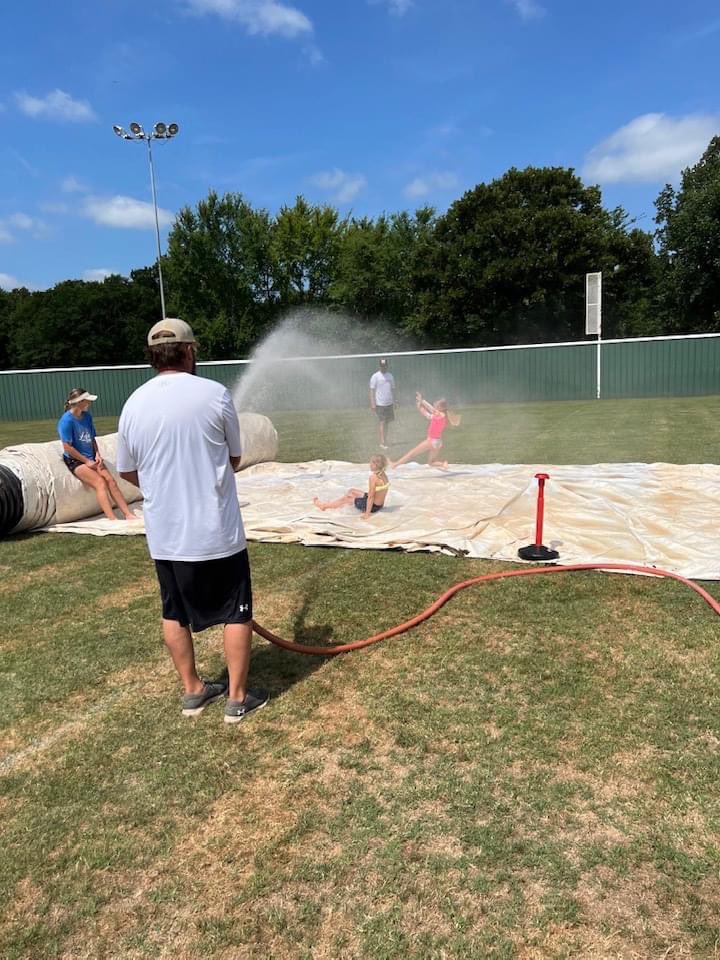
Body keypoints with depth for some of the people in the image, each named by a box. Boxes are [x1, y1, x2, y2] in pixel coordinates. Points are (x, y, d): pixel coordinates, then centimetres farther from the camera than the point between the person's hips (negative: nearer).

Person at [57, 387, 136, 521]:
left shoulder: (87, 416, 7)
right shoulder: (66, 420, -14)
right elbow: (67, 447, -16)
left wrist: (97, 454, 1)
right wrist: (87, 461, -14)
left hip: (91, 458, 6)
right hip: (75, 460, -6)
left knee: (111, 480, -11)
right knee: (100, 482, -24)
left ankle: (128, 514, -15)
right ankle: (112, 520, -31)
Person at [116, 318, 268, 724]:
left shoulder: (134, 403, 1)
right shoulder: (215, 394, -10)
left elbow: (127, 471, 11)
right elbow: (235, 459, 1)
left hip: (164, 534, 4)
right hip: (217, 530, -4)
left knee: (176, 614, 19)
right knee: (237, 611, 10)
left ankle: (193, 691, 31)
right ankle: (238, 698, 18)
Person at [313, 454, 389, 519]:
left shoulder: (373, 477, -27)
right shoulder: (383, 474, -2)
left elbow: (370, 497, -25)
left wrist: (367, 514, -21)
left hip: (373, 506, -8)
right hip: (379, 504, 8)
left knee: (345, 498, 10)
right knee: (351, 491, 23)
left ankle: (324, 505, 28)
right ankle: (332, 503, 41)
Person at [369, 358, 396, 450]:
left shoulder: (390, 376, 13)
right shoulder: (375, 376, -4)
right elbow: (372, 390, -6)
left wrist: (394, 402, 14)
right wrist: (372, 403, -12)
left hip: (389, 403, 5)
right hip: (380, 404, -5)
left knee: (387, 422, 7)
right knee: (382, 422, -8)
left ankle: (385, 440, 15)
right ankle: (382, 443, -8)